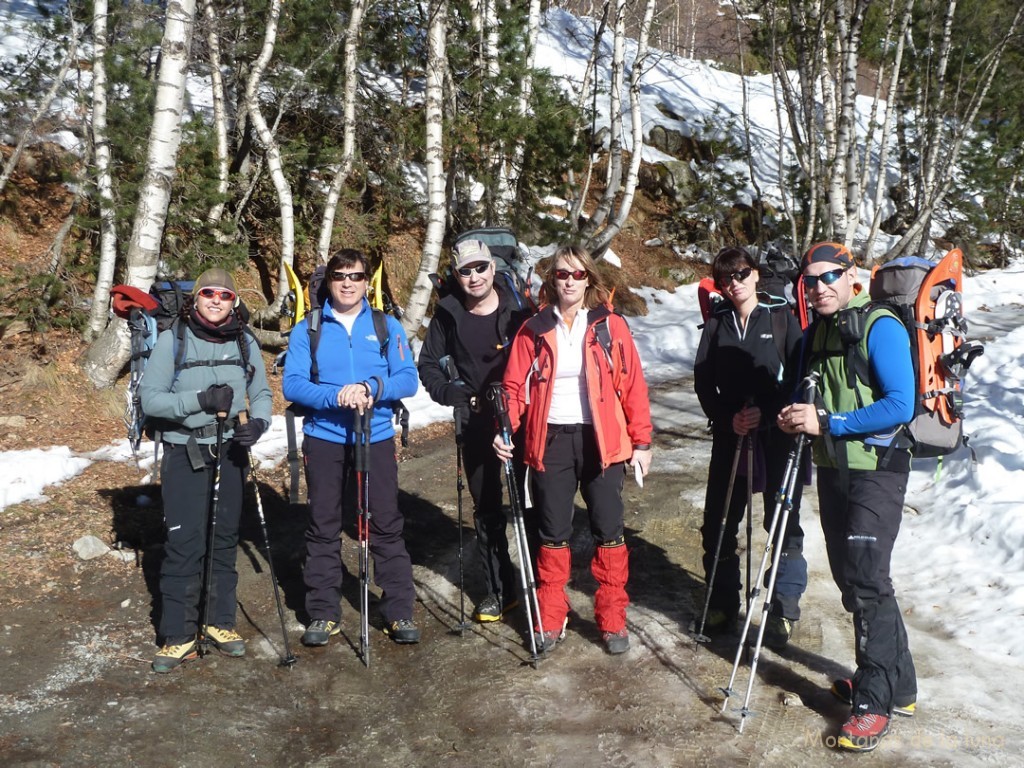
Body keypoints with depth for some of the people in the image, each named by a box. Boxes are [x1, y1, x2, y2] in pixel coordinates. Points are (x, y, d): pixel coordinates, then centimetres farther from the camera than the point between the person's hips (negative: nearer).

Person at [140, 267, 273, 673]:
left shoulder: (245, 342, 5)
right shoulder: (173, 339, -4)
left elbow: (261, 393, 7)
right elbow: (150, 397, -9)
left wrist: (258, 422, -14)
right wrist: (199, 400, -22)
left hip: (230, 452, 3)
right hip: (184, 454, -3)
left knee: (225, 537, 10)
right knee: (184, 542, -5)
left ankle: (220, 621, 23)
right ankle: (178, 635, 5)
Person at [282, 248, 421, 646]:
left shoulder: (387, 326, 5)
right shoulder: (307, 329, 3)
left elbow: (408, 379, -4)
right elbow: (292, 384, -7)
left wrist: (372, 387, -22)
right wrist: (336, 396, -22)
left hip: (376, 438, 0)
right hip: (324, 439, 0)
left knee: (387, 524, 1)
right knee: (323, 527, 7)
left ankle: (399, 611, 11)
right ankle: (323, 613, 18)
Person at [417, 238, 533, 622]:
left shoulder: (517, 310, -6)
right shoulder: (448, 315, 0)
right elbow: (428, 364, 10)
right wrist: (451, 393, -5)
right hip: (476, 424, 3)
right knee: (486, 508, 11)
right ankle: (498, 590, 23)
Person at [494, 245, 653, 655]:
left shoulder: (610, 326, 0)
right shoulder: (534, 329, 4)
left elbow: (633, 385, 0)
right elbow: (515, 385, 3)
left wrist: (641, 441, -3)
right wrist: (505, 429, -11)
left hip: (602, 440, -1)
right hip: (551, 441, 1)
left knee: (608, 531, 4)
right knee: (553, 534, 9)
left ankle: (613, 621, 17)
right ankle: (549, 621, 21)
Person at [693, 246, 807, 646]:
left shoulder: (782, 318, 1)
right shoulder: (716, 325, 9)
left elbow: (799, 376, -3)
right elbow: (703, 382, 5)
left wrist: (766, 412, -15)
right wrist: (727, 418, -10)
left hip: (778, 435, -3)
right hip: (730, 435, 3)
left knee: (783, 523, 0)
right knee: (718, 523, 6)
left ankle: (784, 609, 12)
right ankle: (723, 603, 22)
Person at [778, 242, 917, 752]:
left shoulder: (881, 328, -14)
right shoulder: (814, 334, 10)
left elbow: (900, 405, -22)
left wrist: (826, 422, -23)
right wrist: (793, 417, -2)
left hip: (876, 471, -8)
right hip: (832, 470, 8)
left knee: (867, 580, -8)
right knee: (850, 577, 13)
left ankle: (877, 701, 3)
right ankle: (898, 684, 28)